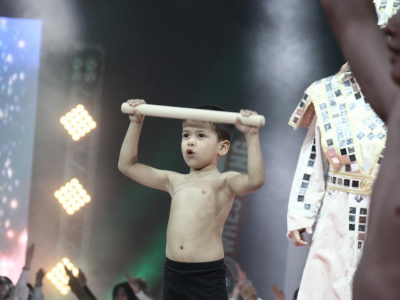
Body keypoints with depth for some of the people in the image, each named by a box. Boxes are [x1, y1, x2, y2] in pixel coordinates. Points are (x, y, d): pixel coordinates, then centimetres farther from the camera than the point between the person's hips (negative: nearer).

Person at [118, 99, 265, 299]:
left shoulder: (223, 182, -4)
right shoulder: (175, 181, 14)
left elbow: (255, 180, -25)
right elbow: (127, 165, 19)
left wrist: (251, 136, -30)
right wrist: (136, 124, 13)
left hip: (207, 275, -6)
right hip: (173, 272, 6)